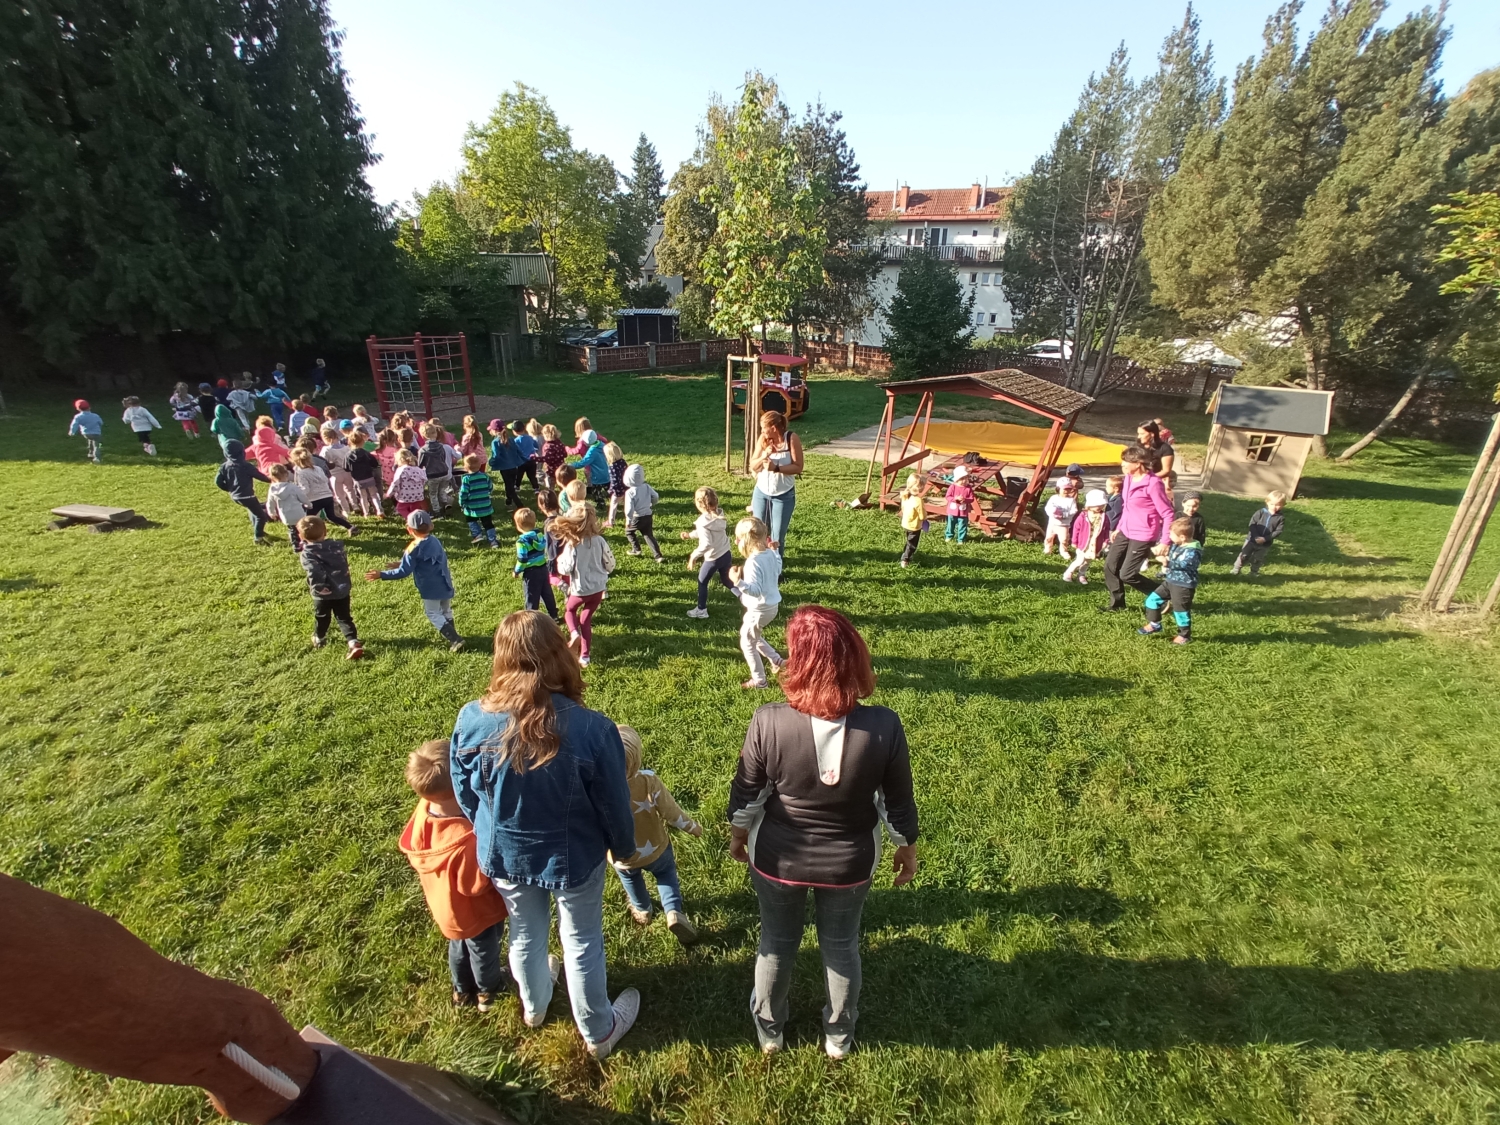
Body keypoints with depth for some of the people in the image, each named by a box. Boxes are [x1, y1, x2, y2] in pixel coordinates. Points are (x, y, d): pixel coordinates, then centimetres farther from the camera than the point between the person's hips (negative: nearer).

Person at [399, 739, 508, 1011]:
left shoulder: (423, 812, -24)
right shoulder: (466, 839, -47)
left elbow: (411, 854, -5)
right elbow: (475, 884, -32)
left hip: (445, 906, 6)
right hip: (474, 912, -6)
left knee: (459, 945, 33)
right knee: (483, 950, 25)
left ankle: (462, 990, 58)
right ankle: (488, 991, 52)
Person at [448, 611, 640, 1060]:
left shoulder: (471, 721, -24)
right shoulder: (591, 729, -32)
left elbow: (465, 796, -5)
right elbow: (614, 805, -17)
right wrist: (625, 846, 5)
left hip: (504, 856, 3)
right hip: (573, 858, -2)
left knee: (525, 934, 30)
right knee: (582, 944, 23)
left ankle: (534, 1006, 59)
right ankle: (598, 1031, 47)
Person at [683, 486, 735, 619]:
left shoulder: (702, 522, -24)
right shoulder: (719, 515, -1)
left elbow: (706, 544, -30)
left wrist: (694, 555, -18)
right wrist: (690, 535, 21)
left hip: (713, 559, -7)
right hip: (726, 554, 7)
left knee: (702, 582, 16)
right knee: (727, 580, 24)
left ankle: (701, 610, 28)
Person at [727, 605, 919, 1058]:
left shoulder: (769, 722, -27)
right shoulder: (884, 727, -25)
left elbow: (745, 793, -12)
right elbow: (899, 803, -11)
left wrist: (737, 833, 8)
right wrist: (907, 847, 8)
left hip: (778, 857, 0)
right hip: (850, 862, 1)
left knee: (776, 940, 26)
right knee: (841, 943, 27)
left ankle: (769, 1028, 52)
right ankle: (839, 1035, 52)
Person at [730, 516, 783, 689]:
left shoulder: (753, 561, -28)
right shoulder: (771, 554, -3)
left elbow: (755, 590, -32)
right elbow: (777, 570, 16)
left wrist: (738, 581, -42)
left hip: (759, 610, -9)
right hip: (772, 605, 9)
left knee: (747, 644, 10)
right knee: (754, 637, 30)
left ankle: (759, 680, 20)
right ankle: (776, 660, 34)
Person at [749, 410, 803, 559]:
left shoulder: (792, 439, -14)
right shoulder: (763, 439, -3)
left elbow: (798, 468, -16)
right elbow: (752, 466, -1)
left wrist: (776, 468, -27)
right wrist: (764, 456, -20)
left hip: (784, 495, -3)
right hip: (761, 493, 3)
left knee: (778, 533, 3)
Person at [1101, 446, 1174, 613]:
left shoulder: (1153, 483, -20)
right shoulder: (1128, 479, 4)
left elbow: (1167, 514, -18)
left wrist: (1165, 542, -20)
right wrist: (1118, 528, 21)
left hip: (1143, 536, -8)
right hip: (1125, 532, 8)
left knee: (1127, 574, -5)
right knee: (1110, 566, 7)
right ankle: (1117, 604, 23)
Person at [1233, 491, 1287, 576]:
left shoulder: (1281, 518, -7)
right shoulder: (1260, 512, -7)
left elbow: (1278, 532, -11)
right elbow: (1252, 524, -10)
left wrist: (1265, 538, -23)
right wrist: (1256, 536, -21)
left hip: (1265, 544, 0)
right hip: (1252, 539, 0)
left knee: (1257, 560, 14)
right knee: (1244, 556, 5)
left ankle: (1254, 573, 31)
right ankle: (1236, 569, 18)